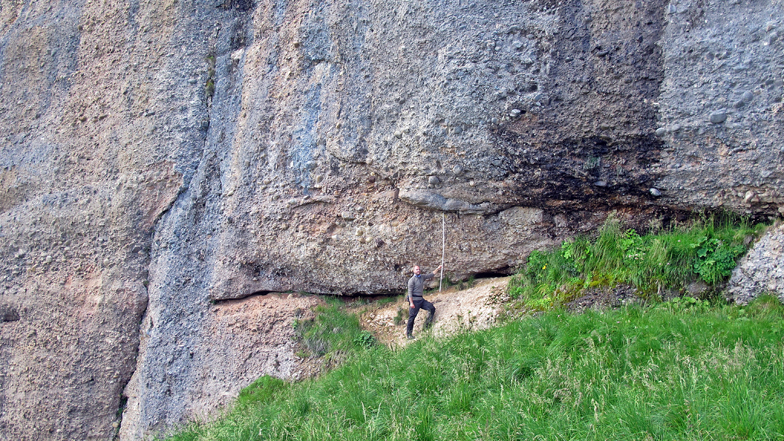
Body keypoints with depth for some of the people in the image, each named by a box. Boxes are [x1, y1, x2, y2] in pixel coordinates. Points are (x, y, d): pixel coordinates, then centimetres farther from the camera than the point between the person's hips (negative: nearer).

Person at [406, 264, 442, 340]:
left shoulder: (422, 277, 12)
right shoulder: (412, 280, -9)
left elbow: (431, 275, 25)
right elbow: (410, 292, -13)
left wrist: (438, 269, 19)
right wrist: (411, 303, -19)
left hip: (421, 299, 7)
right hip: (414, 300, -7)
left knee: (432, 308, -4)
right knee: (412, 317, -5)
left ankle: (427, 325, 5)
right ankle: (409, 334, 2)